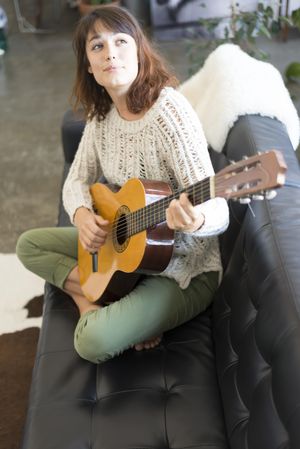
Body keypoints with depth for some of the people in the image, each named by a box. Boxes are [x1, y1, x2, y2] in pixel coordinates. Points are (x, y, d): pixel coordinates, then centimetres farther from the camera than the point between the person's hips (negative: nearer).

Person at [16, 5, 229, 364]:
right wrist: (82, 215, -16)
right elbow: (77, 179, 8)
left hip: (181, 266, -7)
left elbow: (217, 212, -26)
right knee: (29, 244, 7)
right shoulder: (101, 115, -1)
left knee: (94, 341, -28)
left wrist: (193, 220, -51)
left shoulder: (169, 111, -24)